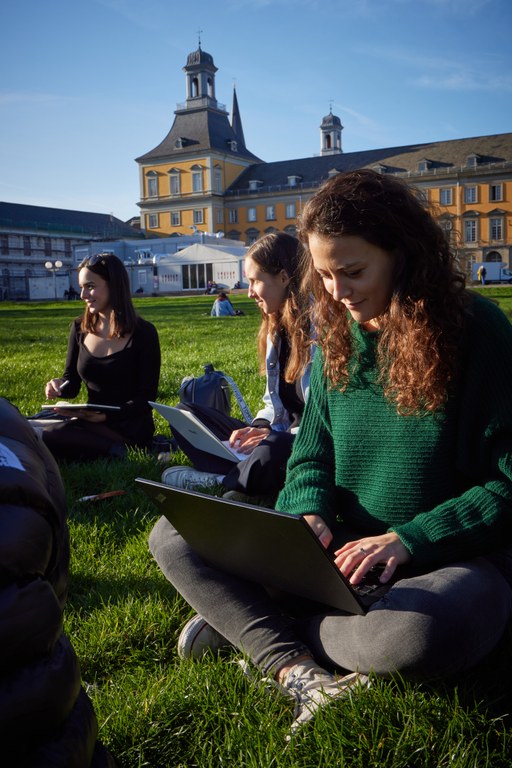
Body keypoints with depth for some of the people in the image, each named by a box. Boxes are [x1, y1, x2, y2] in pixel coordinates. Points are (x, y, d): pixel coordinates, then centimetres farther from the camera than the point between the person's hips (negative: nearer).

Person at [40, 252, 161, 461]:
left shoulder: (143, 333, -7)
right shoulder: (80, 328, 8)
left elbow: (146, 399, -9)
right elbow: (72, 383, 15)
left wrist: (105, 415, -24)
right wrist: (58, 386, -10)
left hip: (129, 427, -6)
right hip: (91, 422, 6)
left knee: (46, 436, -28)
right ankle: (110, 449, -15)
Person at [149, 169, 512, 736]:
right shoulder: (336, 333, 5)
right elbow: (312, 451, 10)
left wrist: (407, 539, -21)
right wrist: (310, 510, -12)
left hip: (452, 557, -5)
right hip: (341, 550, 6)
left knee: (415, 633, -42)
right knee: (173, 536, -6)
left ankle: (243, 618, -15)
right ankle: (297, 670, -24)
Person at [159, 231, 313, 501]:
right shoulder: (276, 327, 12)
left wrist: (274, 436, -22)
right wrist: (259, 428, -4)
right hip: (280, 437, 9)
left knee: (272, 452, -43)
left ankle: (214, 482, -11)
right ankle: (247, 480, -19)